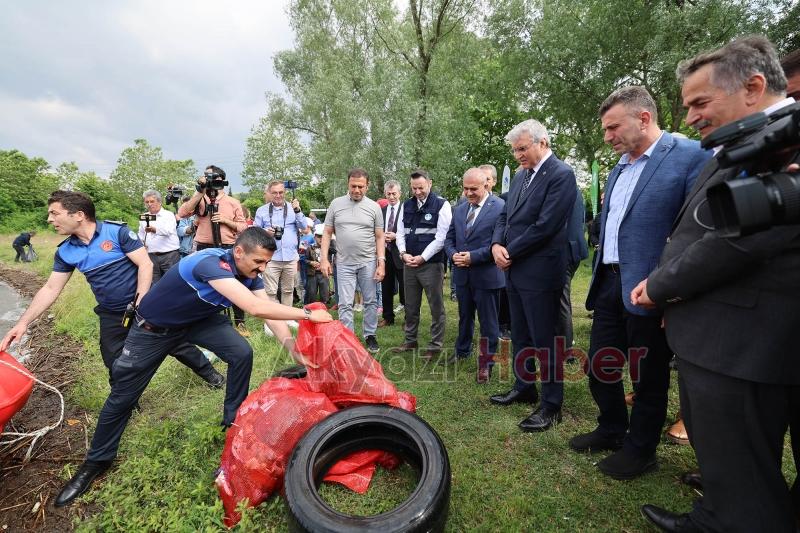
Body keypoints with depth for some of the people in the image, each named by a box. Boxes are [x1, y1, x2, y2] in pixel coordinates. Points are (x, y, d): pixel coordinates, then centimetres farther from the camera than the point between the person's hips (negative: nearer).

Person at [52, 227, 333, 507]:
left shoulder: (249, 274, -16)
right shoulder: (210, 263, -41)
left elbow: (268, 309, -17)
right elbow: (255, 308, -50)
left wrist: (292, 346, -31)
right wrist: (307, 314, -43)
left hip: (199, 318, 6)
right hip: (154, 326, -5)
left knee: (242, 353, -13)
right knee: (123, 395, 5)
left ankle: (233, 421, 9)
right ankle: (96, 461, 30)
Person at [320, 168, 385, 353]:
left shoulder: (374, 207, 2)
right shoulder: (336, 204, 3)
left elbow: (379, 237, 3)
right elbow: (327, 233, 5)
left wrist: (381, 262, -4)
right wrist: (324, 259, -3)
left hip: (368, 262, 0)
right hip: (344, 263, 0)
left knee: (370, 301, 9)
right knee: (345, 304, 3)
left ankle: (370, 335, 25)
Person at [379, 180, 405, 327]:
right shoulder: (381, 211, 10)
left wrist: (395, 236, -18)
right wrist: (382, 236, -7)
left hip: (400, 254, -5)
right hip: (385, 253, 5)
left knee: (404, 288, 4)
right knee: (386, 287, 13)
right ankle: (388, 318, 27)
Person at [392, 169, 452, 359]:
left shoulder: (441, 205, -5)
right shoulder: (406, 205, 11)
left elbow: (441, 237, -12)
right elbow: (400, 232, 12)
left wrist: (422, 257, -14)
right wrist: (404, 253, -5)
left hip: (432, 263, -5)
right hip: (409, 263, 5)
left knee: (436, 307, 3)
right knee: (410, 306, 15)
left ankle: (435, 346, 15)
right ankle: (410, 341, 30)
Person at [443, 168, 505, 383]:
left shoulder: (500, 207, -12)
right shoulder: (459, 209, 9)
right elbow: (449, 239, 12)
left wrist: (473, 257, -21)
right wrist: (453, 254, -9)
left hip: (487, 275, -6)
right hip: (462, 274, 6)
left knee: (488, 322, 7)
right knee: (464, 316, 22)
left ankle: (486, 363, 22)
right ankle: (462, 351, 42)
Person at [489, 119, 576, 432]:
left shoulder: (561, 174, -11)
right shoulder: (521, 176, 14)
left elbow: (546, 225, -19)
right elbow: (505, 215, 15)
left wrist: (510, 252, -12)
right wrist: (497, 244, -4)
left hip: (540, 271, -8)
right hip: (515, 269, 8)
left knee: (544, 340, 2)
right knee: (519, 335, 18)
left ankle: (552, 404, 17)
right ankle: (524, 388, 35)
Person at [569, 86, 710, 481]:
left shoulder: (692, 156, -9)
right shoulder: (618, 169, 15)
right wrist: (600, 276, 16)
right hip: (609, 284, 8)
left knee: (647, 375, 10)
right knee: (599, 365, 16)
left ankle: (640, 448, 31)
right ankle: (611, 430, 39)